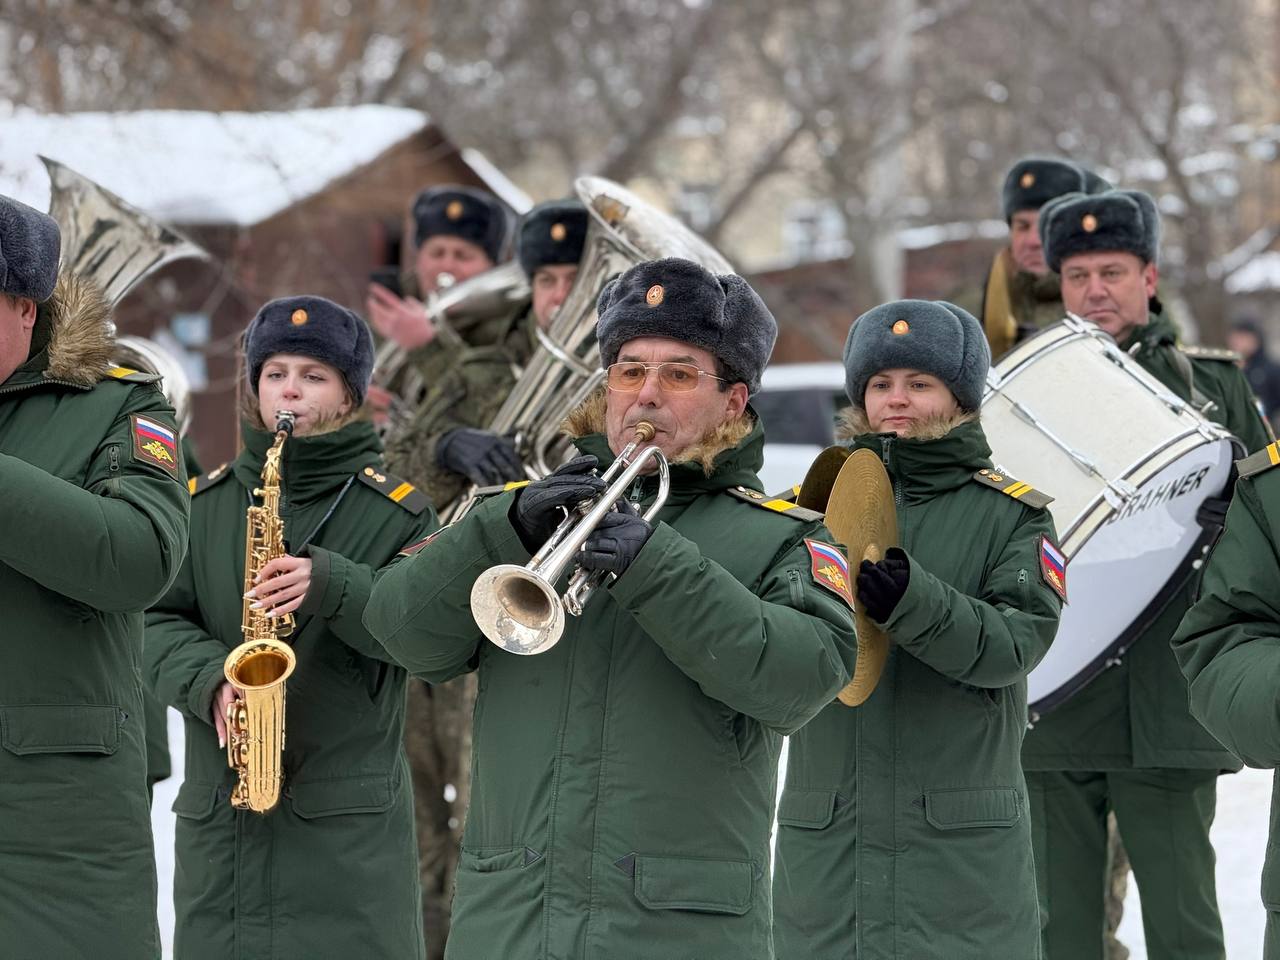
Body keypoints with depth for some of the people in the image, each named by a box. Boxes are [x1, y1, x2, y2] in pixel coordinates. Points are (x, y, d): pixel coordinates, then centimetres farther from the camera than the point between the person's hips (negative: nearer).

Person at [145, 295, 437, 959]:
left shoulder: (394, 511, 5)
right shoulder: (203, 504, 13)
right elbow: (158, 619, 6)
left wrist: (331, 585, -22)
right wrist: (212, 680, -14)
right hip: (216, 813, 3)